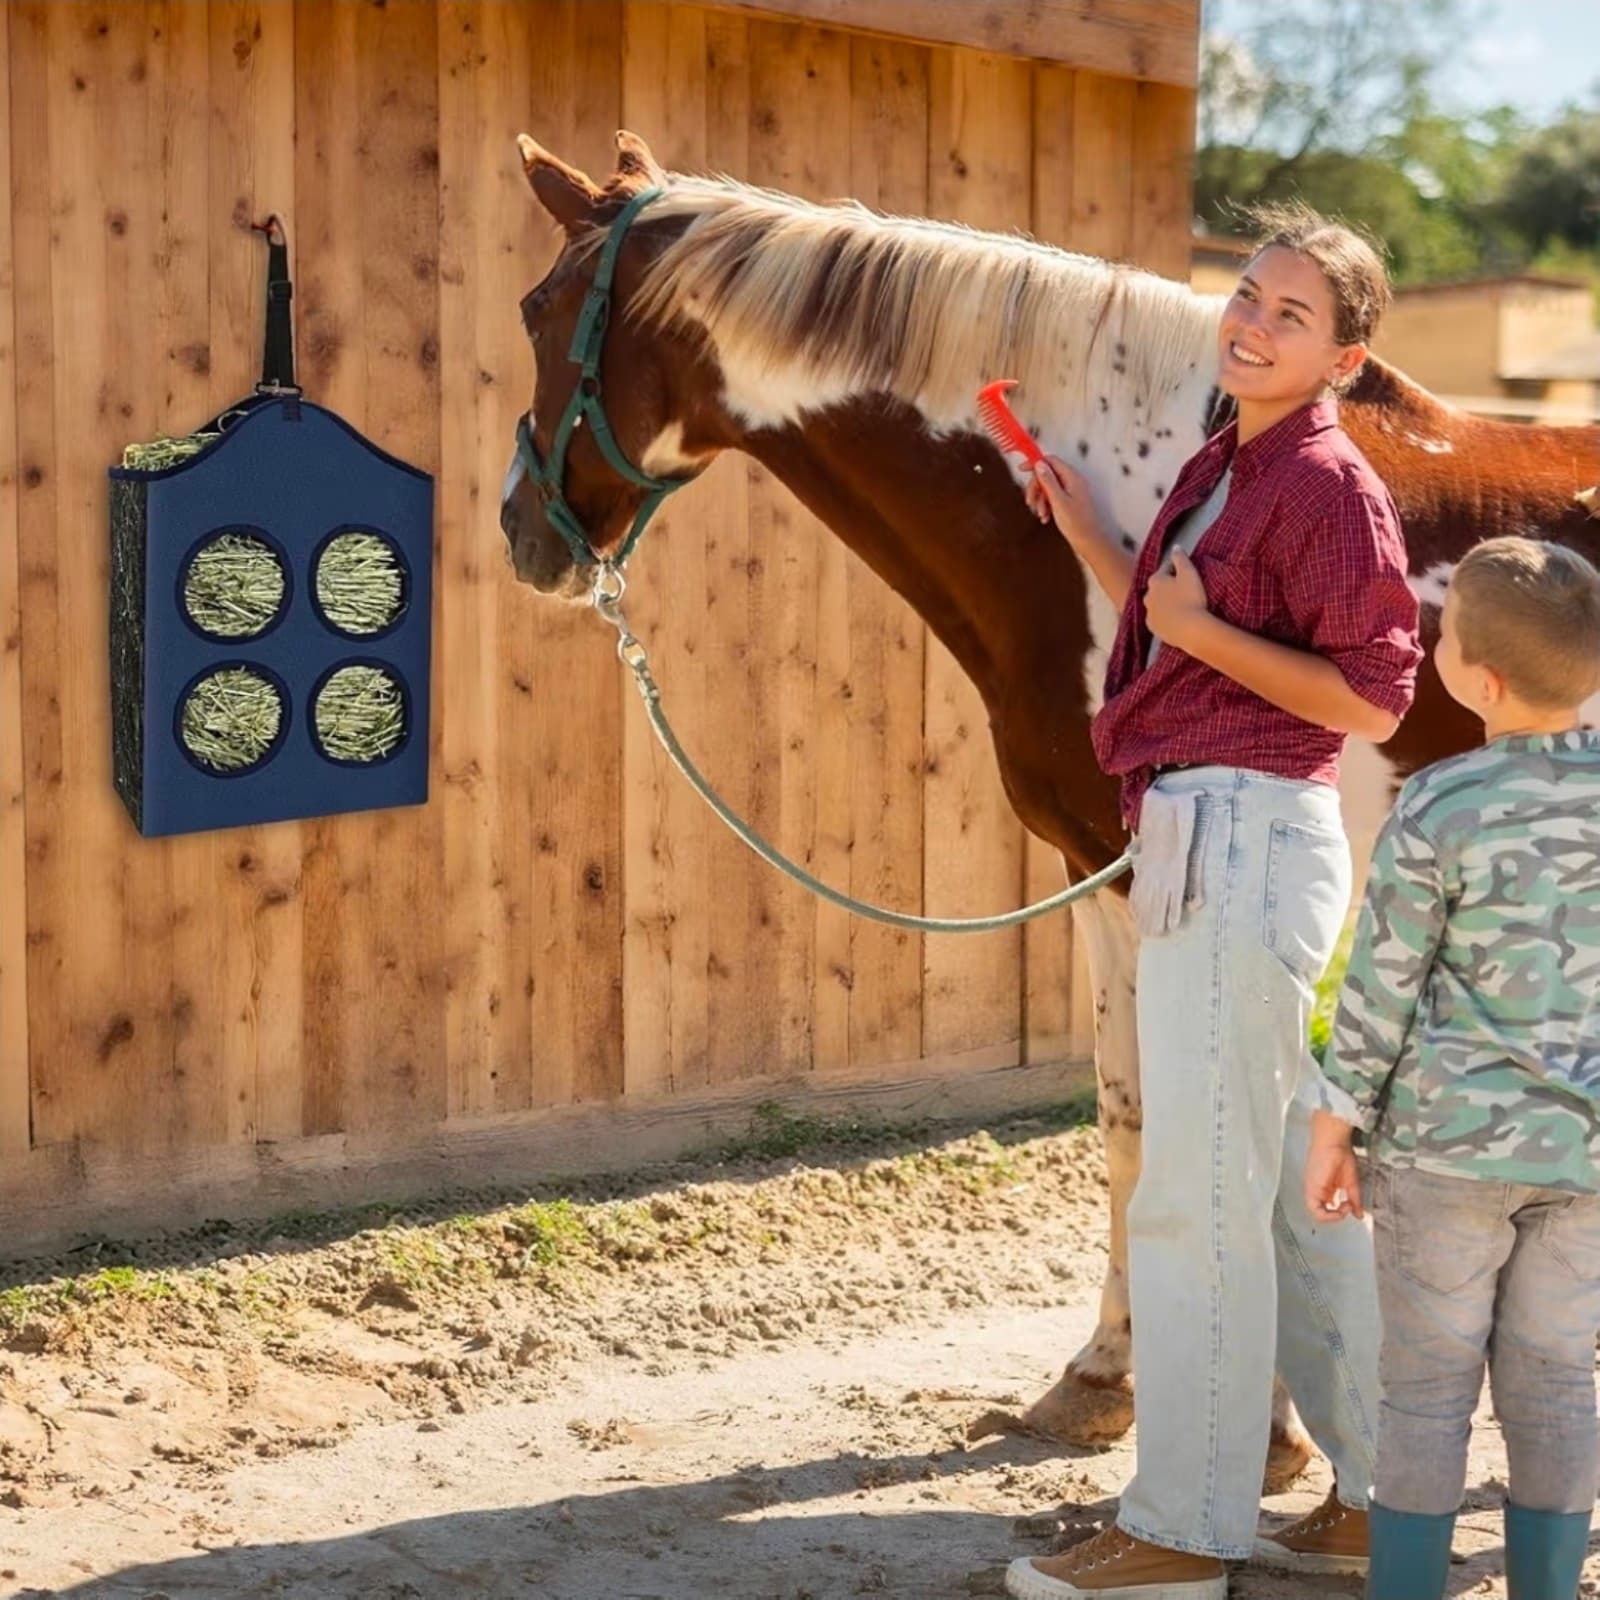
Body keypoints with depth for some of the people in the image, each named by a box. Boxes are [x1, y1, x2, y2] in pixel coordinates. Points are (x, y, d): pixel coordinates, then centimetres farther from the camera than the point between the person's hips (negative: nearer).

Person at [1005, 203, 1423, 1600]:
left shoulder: (1328, 485, -13)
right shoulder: (1223, 470, 15)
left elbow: (1371, 696, -17)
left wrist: (1202, 628, -18)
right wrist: (1089, 540, 15)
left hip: (1248, 839, -10)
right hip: (1205, 839, 10)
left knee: (1200, 1195, -4)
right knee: (1305, 1187, 15)